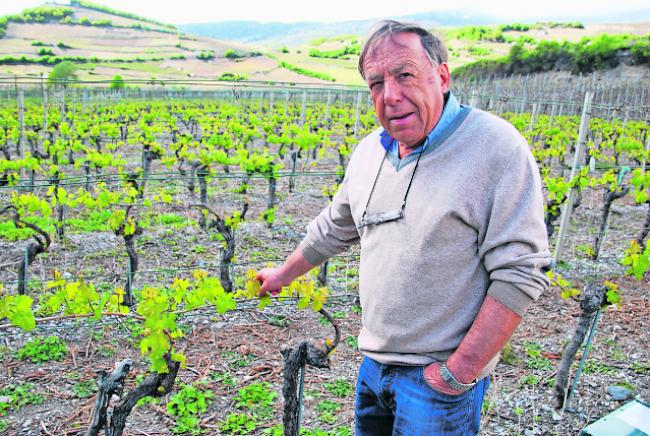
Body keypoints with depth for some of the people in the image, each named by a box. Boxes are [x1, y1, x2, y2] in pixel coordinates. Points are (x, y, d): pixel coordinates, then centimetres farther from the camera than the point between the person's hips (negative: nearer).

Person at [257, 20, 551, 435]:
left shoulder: (497, 147, -18)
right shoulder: (370, 151, 4)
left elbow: (521, 273, -20)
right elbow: (335, 227, 19)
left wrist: (457, 374, -18)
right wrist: (284, 274, 29)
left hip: (439, 378, -6)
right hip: (374, 364, 7)